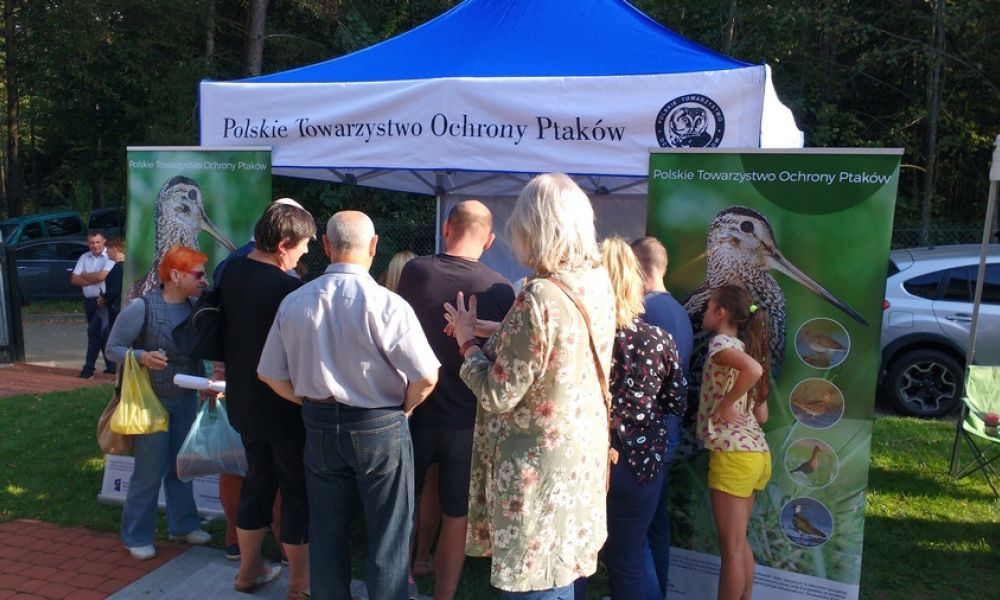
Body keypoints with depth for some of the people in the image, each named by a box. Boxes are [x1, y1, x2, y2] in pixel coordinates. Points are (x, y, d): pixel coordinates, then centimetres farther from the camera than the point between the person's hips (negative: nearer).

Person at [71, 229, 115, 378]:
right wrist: (94, 279, -10)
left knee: (94, 331, -12)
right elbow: (74, 279, 3)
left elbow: (102, 276, -20)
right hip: (89, 300, 6)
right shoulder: (84, 257, 10)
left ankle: (89, 367, -3)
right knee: (102, 333, 12)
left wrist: (84, 276, -3)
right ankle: (111, 365, 21)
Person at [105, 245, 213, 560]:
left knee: (181, 466, 16)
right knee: (150, 471, 2)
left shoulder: (195, 309, -2)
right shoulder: (141, 308, -17)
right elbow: (112, 348, -10)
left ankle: (183, 525, 32)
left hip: (186, 399, 5)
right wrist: (143, 357, -27)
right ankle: (137, 536, 20)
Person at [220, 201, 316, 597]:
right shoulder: (288, 289, -26)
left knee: (258, 479, 21)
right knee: (298, 489, 7)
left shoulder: (231, 271, 0)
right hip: (284, 406, -8)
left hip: (244, 399, 8)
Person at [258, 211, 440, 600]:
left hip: (319, 426, 4)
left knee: (326, 532, 20)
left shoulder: (294, 303, -5)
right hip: (379, 428, -4)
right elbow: (426, 377, -19)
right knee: (388, 538, 12)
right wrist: (404, 407, 0)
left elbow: (270, 374, 4)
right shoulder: (387, 304, -19)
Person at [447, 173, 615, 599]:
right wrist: (495, 336, 11)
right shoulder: (598, 284, 0)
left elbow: (498, 395, -20)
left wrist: (468, 342, -5)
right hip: (580, 459, 8)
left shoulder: (538, 298, -26)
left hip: (537, 469, -8)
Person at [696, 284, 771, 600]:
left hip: (733, 454, -9)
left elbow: (753, 369, -31)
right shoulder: (744, 347, 17)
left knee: (730, 547, 1)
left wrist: (724, 405, -20)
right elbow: (761, 414, 17)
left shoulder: (721, 343, -8)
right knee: (739, 542, 19)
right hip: (755, 451, 9)